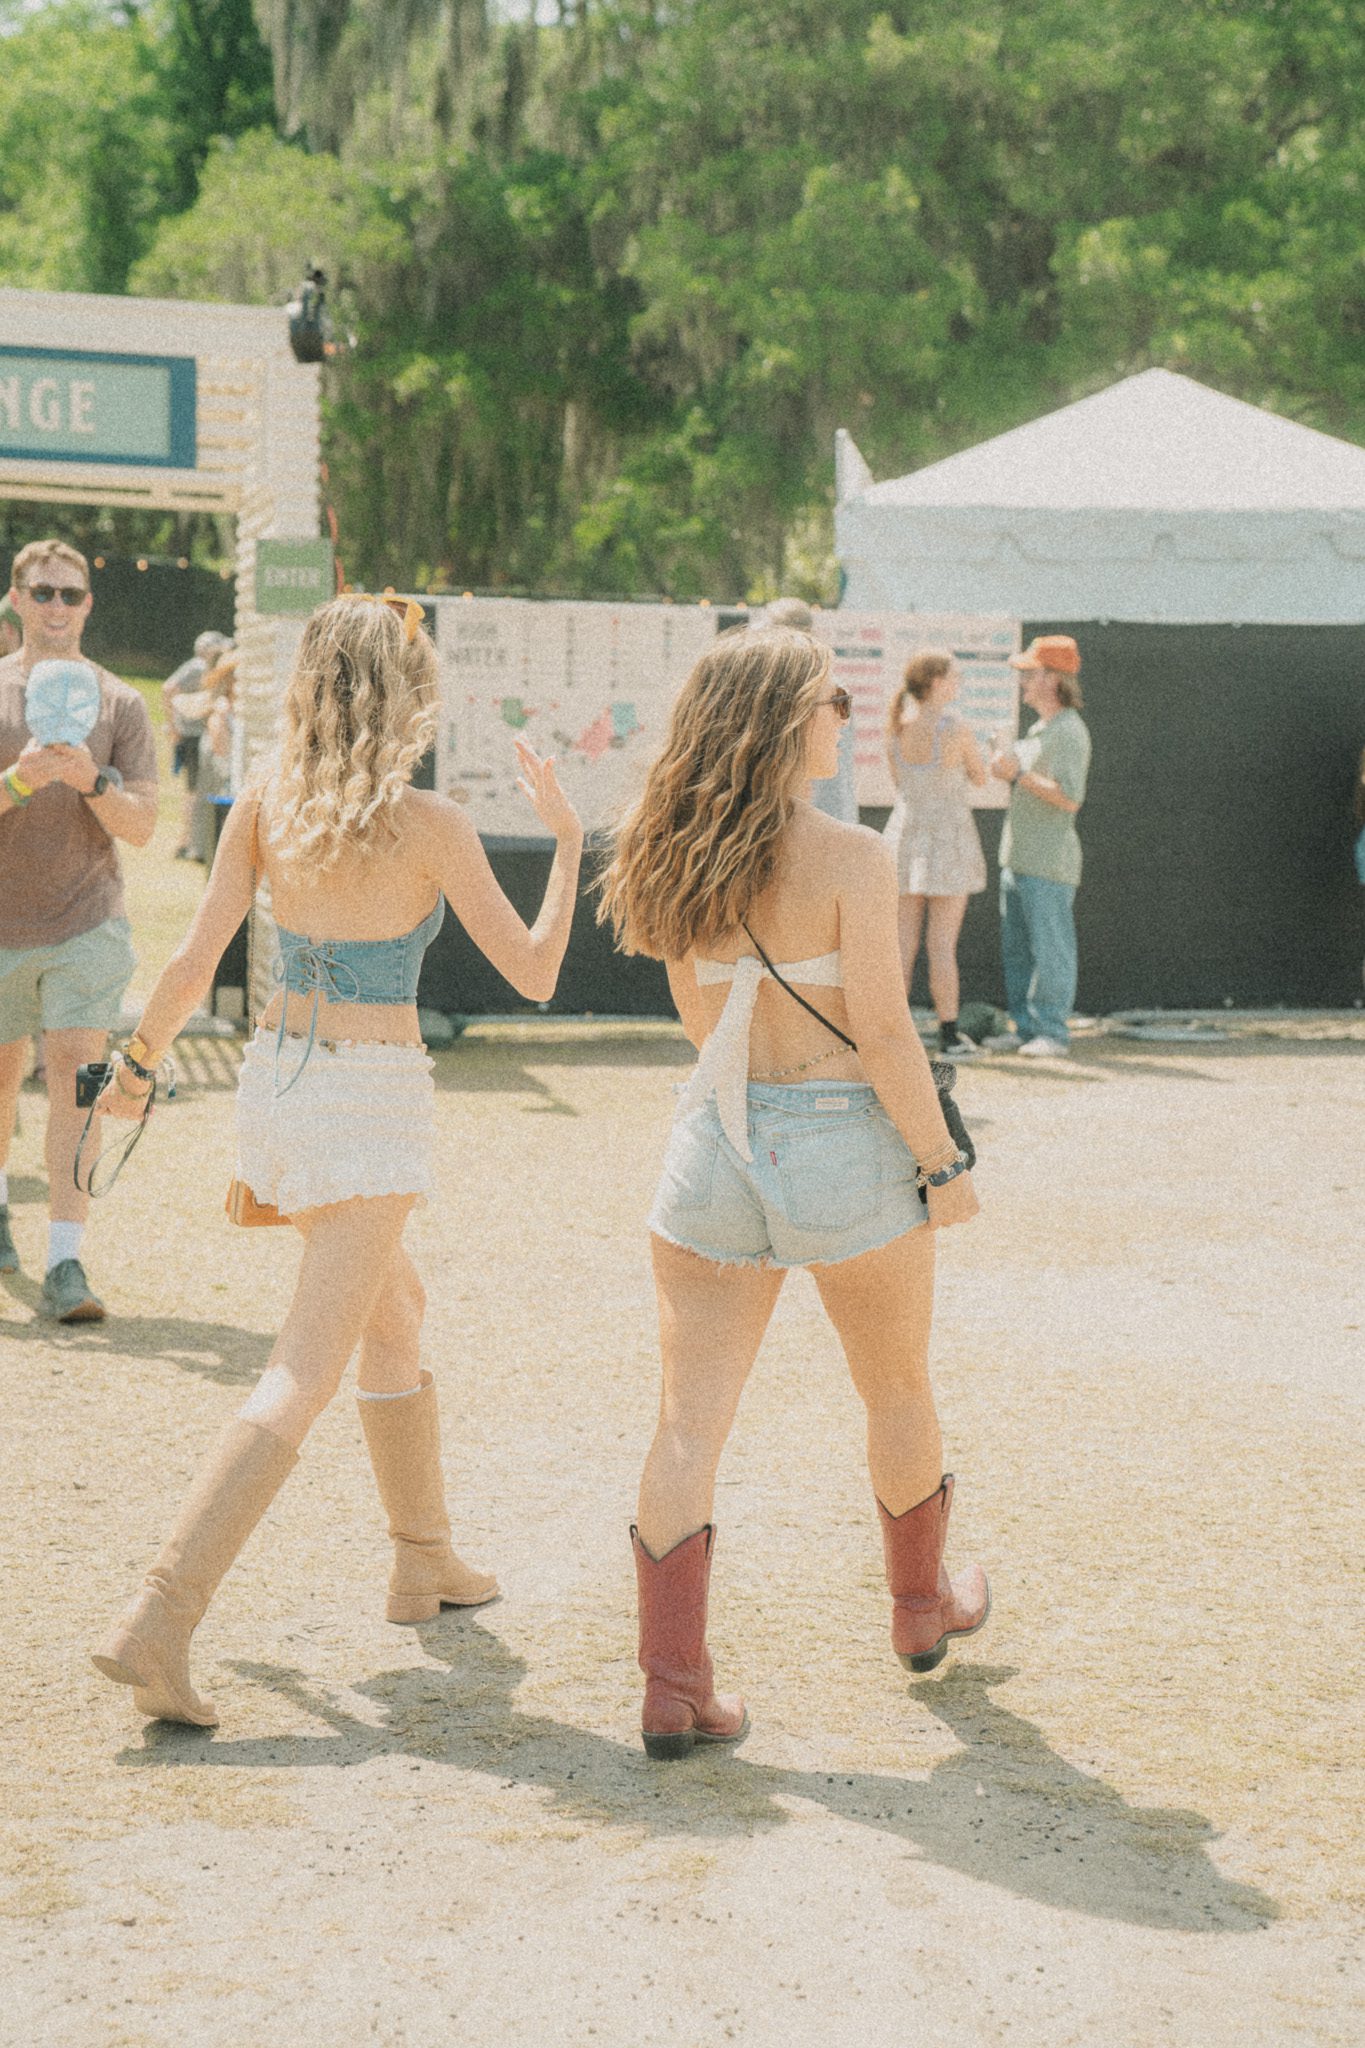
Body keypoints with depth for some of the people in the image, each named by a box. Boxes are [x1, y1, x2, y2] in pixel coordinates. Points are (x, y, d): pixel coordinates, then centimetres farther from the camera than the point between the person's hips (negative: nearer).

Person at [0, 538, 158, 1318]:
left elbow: (141, 826, -2)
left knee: (76, 1076, -13)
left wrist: (90, 781, -20)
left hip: (88, 923, -1)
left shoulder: (119, 702, 3)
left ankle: (66, 1264, -15)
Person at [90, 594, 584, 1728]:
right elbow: (534, 973, -7)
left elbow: (193, 966, -2)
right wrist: (566, 836, 4)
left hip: (276, 1073, 7)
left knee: (397, 1307, 26)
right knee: (305, 1375, -8)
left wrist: (139, 1062, 15)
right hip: (374, 1093, -6)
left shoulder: (265, 806, -1)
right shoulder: (429, 823, -12)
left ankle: (426, 1558, 36)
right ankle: (158, 1624, -19)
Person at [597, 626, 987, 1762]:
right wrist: (943, 1163, -5)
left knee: (690, 1420, 4)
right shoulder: (850, 857, -16)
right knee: (898, 1388, 20)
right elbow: (885, 1035, -16)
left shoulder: (678, 858, 1)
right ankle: (922, 1605, 40)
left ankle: (674, 1683, -1)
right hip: (844, 1146, -4)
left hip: (718, 1140, 4)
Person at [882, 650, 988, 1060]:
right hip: (948, 837, -5)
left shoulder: (896, 725, -1)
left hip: (905, 832, 5)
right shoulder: (956, 727, -16)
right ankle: (950, 1037, 4)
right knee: (942, 944, -1)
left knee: (903, 941, 8)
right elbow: (980, 778, 0)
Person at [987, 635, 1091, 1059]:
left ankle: (1053, 1033, -2)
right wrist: (1008, 769, 9)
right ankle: (1025, 1027, 17)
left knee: (1050, 949, -6)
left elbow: (1069, 798, -22)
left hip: (1049, 862, -10)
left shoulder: (1069, 732, -13)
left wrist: (1019, 773, -19)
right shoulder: (1039, 729, 18)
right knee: (1016, 949, 11)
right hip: (1018, 857, 10)